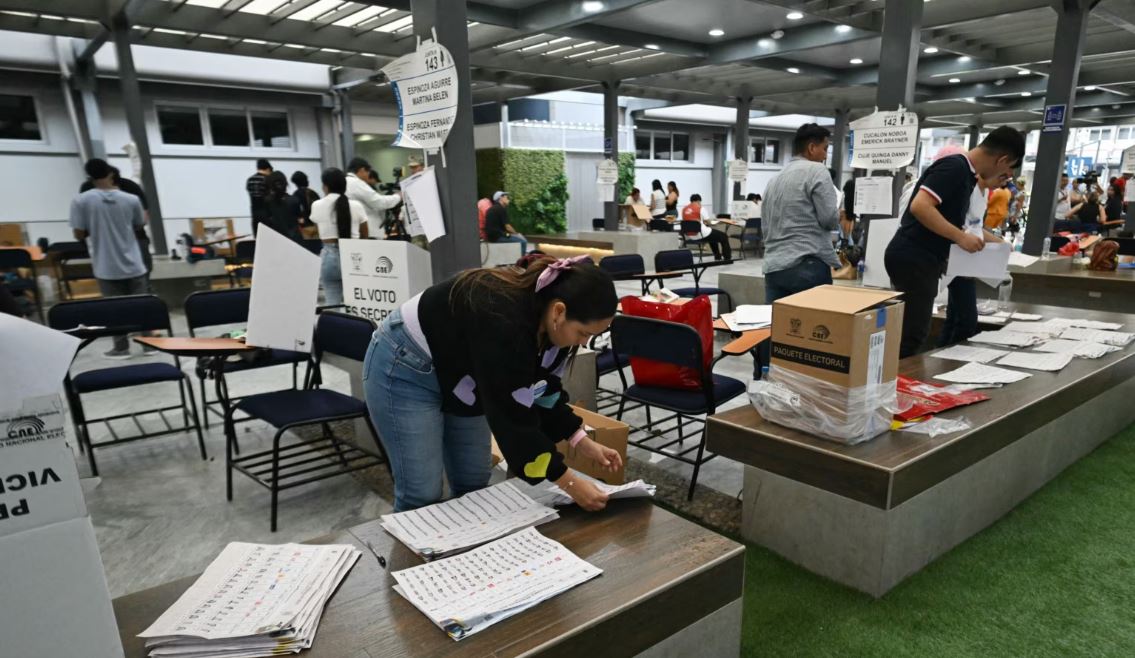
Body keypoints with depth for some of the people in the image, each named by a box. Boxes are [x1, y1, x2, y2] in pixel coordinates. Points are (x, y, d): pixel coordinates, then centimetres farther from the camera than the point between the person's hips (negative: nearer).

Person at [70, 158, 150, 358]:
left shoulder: (81, 201, -8)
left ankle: (121, 348, 12)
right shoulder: (131, 199, -3)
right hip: (132, 264, 1)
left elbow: (79, 234, -6)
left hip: (106, 266, -1)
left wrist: (94, 229, 13)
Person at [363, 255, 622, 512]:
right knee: (422, 495, -5)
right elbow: (509, 413, -34)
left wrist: (579, 439, -8)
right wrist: (568, 482, -30)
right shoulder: (503, 320, -38)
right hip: (404, 371, -8)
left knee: (473, 487, 9)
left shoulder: (548, 321, -13)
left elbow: (541, 390, 0)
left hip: (457, 375, 8)